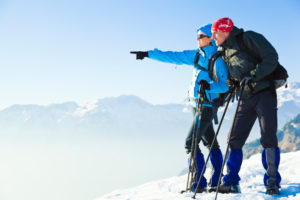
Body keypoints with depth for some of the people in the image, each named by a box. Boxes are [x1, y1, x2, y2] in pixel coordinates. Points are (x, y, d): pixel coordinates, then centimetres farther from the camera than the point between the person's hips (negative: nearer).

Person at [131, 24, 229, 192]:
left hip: (207, 107, -8)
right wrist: (149, 54, 12)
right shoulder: (197, 55, 9)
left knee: (191, 142, -11)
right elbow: (174, 57, 13)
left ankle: (199, 183, -5)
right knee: (211, 143, 11)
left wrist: (209, 86, -33)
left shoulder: (218, 60, -13)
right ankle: (217, 183, 18)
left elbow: (225, 85, -15)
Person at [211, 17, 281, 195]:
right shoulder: (227, 52, 18)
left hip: (264, 92, -7)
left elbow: (271, 57, -13)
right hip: (246, 98, 7)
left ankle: (272, 182, -3)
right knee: (235, 139, 1)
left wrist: (253, 75, -22)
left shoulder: (248, 38, -5)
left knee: (268, 137, -12)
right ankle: (231, 182, 6)